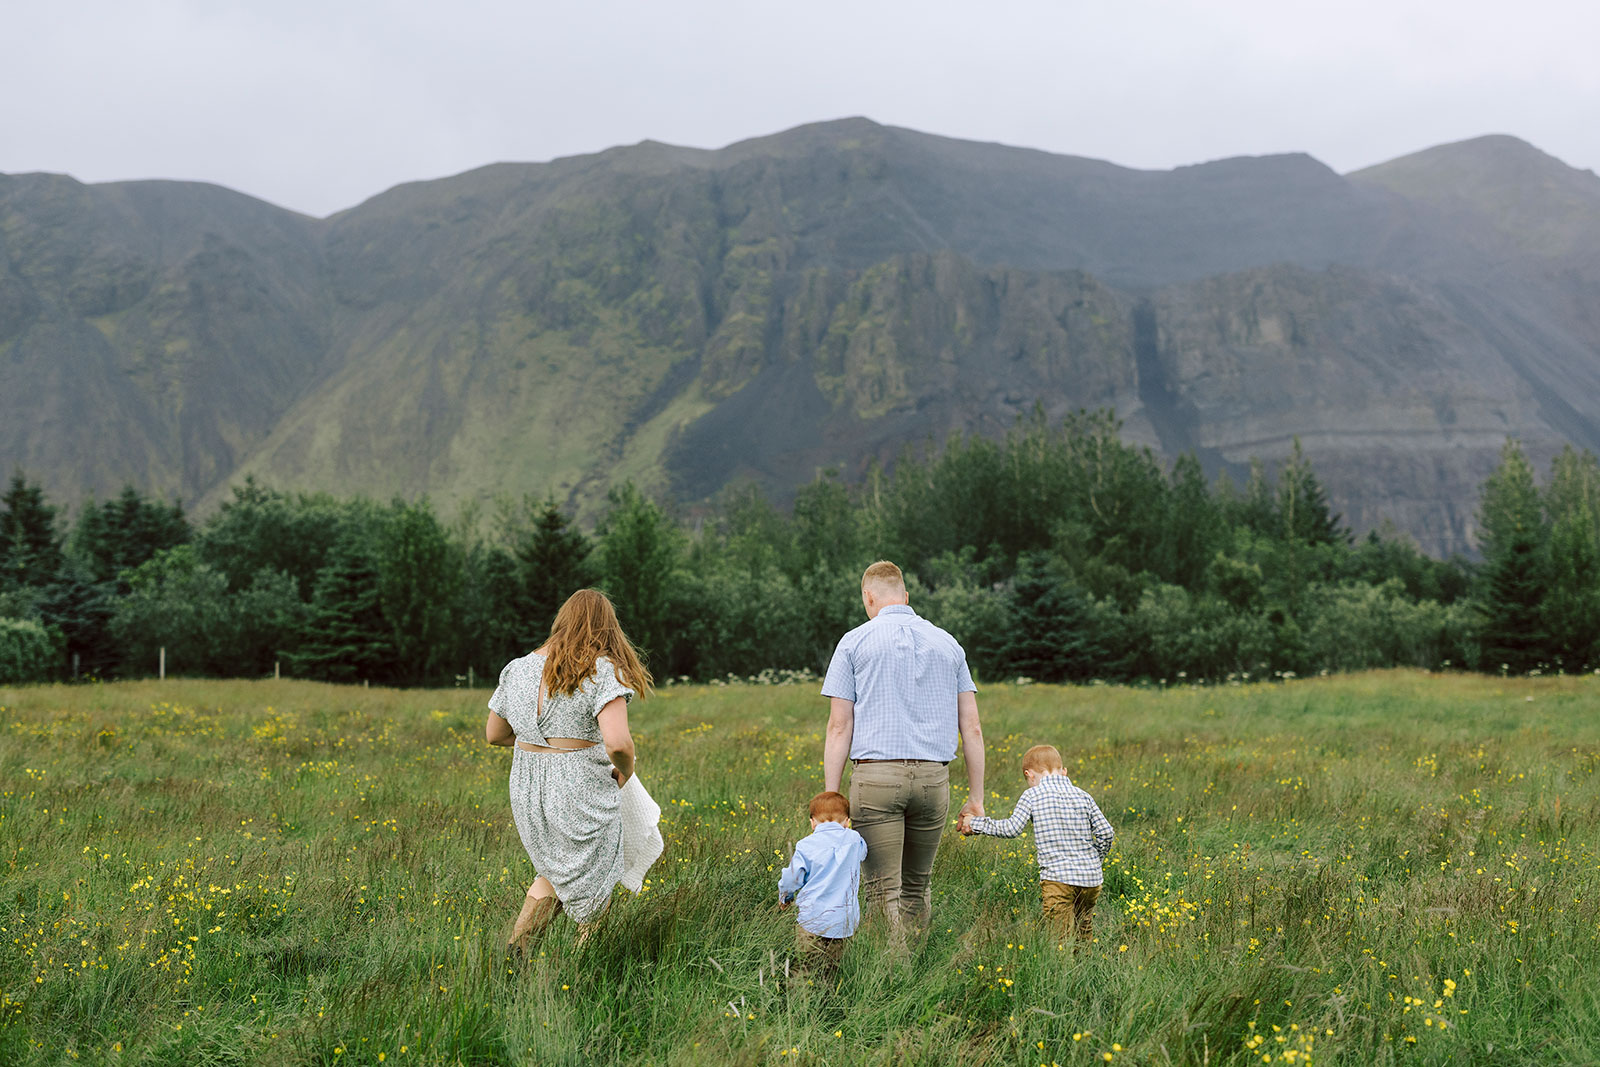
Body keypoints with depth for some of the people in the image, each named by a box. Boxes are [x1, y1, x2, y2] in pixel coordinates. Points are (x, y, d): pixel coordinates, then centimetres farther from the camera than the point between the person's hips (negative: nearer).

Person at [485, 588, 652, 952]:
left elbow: (494, 734, 14)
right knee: (589, 884, 14)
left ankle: (514, 947, 14)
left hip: (526, 789, 6)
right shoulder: (603, 672, -14)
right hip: (580, 795, -6)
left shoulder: (520, 669, 4)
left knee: (556, 869, 26)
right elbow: (618, 743, -26)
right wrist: (625, 771, -6)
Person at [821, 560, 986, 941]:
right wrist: (976, 797, 14)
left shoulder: (855, 641, 4)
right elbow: (972, 728, 10)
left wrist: (831, 798, 1)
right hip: (933, 779, 3)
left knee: (884, 892, -3)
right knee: (917, 888, 17)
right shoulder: (947, 643, 14)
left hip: (876, 776, -3)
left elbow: (839, 727, -1)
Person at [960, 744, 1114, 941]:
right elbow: (1106, 833, 7)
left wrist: (976, 823, 5)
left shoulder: (1032, 795, 0)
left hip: (1058, 878, -5)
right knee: (1084, 931, 17)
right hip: (1092, 880, 5)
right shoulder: (1084, 796, 12)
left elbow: (1012, 828, -6)